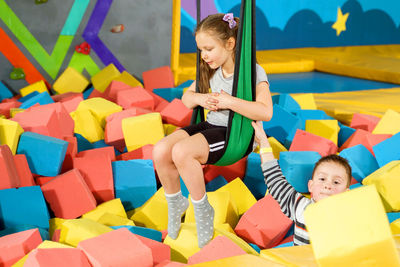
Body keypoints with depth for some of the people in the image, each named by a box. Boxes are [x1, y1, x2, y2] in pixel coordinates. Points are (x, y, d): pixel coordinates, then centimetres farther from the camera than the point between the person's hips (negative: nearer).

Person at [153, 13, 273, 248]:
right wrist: (200, 99, -4)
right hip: (210, 126, 7)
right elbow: (186, 97, 20)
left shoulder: (253, 72, -11)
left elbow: (266, 112, -23)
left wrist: (228, 101, -22)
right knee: (161, 151, -18)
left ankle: (203, 210, -9)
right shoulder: (211, 70, 10)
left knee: (181, 152, -30)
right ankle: (175, 202, 7)